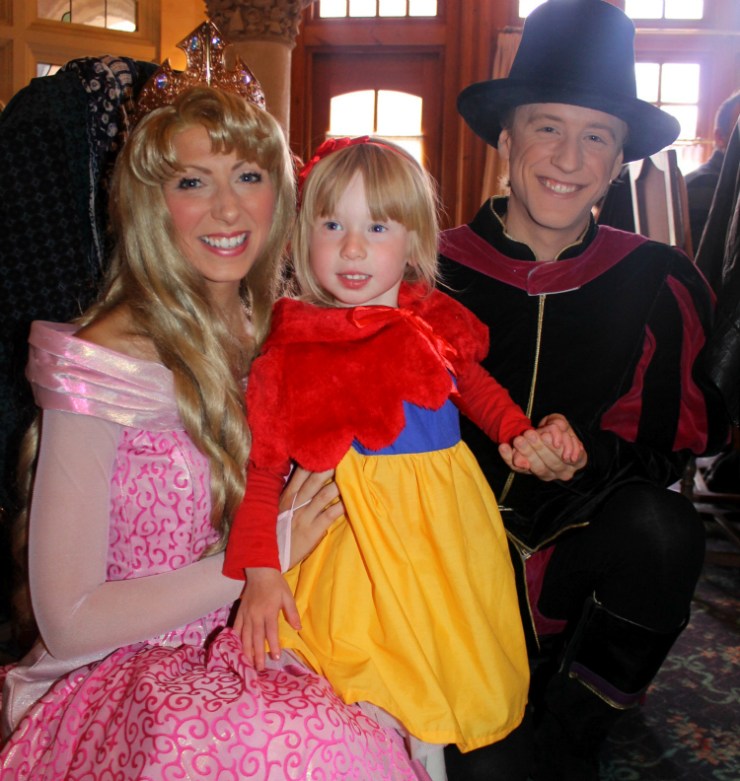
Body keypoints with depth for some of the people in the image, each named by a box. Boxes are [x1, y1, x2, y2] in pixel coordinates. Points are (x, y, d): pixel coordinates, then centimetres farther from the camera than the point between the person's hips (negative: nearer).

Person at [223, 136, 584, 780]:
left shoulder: (438, 322, 1)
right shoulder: (291, 351, -8)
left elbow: (479, 389, 19)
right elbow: (264, 466, -8)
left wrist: (528, 435, 3)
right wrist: (261, 570, -16)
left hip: (449, 529, 4)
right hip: (358, 535, -3)